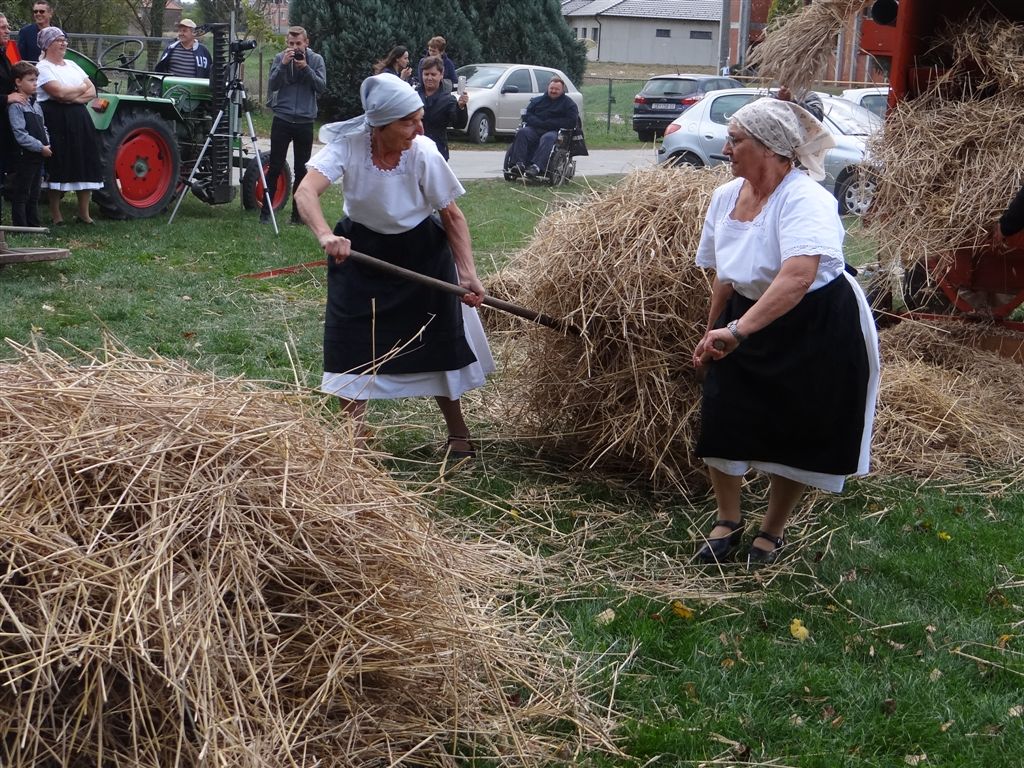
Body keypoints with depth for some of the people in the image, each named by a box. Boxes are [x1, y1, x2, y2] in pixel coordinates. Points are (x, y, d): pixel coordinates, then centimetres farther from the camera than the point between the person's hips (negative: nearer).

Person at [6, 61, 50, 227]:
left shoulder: (35, 104, 14)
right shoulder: (15, 106, -13)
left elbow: (42, 127, 20)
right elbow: (20, 134, -20)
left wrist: (47, 144, 1)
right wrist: (41, 147, -19)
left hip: (38, 157, 8)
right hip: (24, 156, -8)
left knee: (34, 194, 15)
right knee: (20, 195, -1)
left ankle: (34, 225, 22)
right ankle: (20, 227, 3)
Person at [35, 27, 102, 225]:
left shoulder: (72, 65, 16)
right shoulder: (43, 67, -6)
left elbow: (92, 92, 9)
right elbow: (59, 92, -20)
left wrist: (73, 97, -10)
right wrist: (82, 88, -3)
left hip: (79, 120, 7)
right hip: (55, 121, -7)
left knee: (85, 164, 5)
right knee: (57, 167, -2)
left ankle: (84, 213, 13)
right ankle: (55, 215, 7)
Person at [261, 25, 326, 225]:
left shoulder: (316, 59, 3)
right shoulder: (280, 58, 2)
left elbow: (322, 88, -5)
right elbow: (272, 86, -7)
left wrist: (306, 68, -15)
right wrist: (283, 65, -18)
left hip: (305, 121, 1)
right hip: (282, 120, -1)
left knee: (302, 170, 6)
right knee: (275, 167, 0)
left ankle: (298, 213, 15)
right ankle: (265, 211, 7)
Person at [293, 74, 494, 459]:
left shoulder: (423, 154, -26)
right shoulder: (348, 145, -27)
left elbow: (452, 216, -14)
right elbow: (305, 192, -41)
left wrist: (467, 273, -22)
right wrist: (326, 236, -60)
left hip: (421, 253, 0)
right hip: (360, 250, 0)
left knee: (438, 343, 5)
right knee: (352, 343, -3)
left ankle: (458, 432, 24)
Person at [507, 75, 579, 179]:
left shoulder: (568, 103, 11)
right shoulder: (538, 100, 22)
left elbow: (571, 122, -3)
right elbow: (527, 115, 14)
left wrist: (548, 123, -9)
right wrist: (539, 123, -9)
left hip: (554, 131, -3)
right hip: (535, 129, 3)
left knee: (548, 138, -38)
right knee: (521, 133, -28)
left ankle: (536, 167, -55)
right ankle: (519, 163, -40)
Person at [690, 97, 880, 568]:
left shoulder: (804, 199, -27)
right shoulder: (726, 196, -4)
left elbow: (798, 277, -43)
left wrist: (738, 331, -52)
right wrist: (711, 336, 14)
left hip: (817, 329, -6)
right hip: (749, 318, 6)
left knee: (795, 435, 6)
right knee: (720, 419, -1)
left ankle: (773, 532, 28)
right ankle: (727, 521, 21)